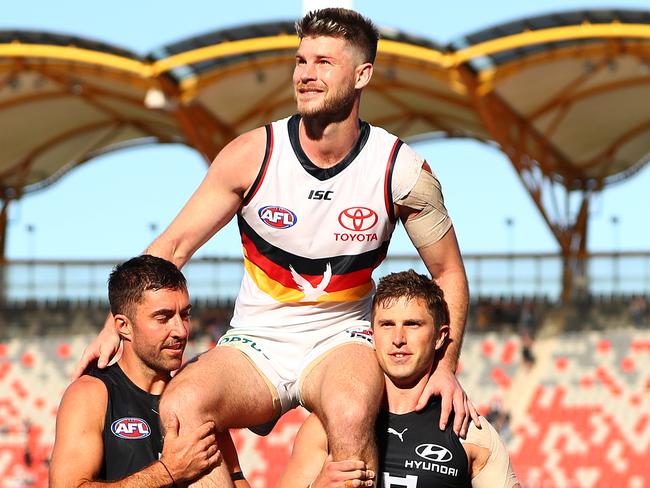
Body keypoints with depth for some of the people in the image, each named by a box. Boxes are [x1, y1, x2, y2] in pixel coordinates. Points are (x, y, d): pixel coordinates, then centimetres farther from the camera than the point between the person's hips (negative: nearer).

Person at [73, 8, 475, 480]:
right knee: (179, 407, -32)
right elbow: (173, 246, -1)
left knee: (350, 415, -38)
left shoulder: (401, 170, -6)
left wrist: (446, 367, -5)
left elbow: (449, 273, 6)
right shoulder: (253, 155, -6)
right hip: (255, 343, 1)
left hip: (342, 339, -1)